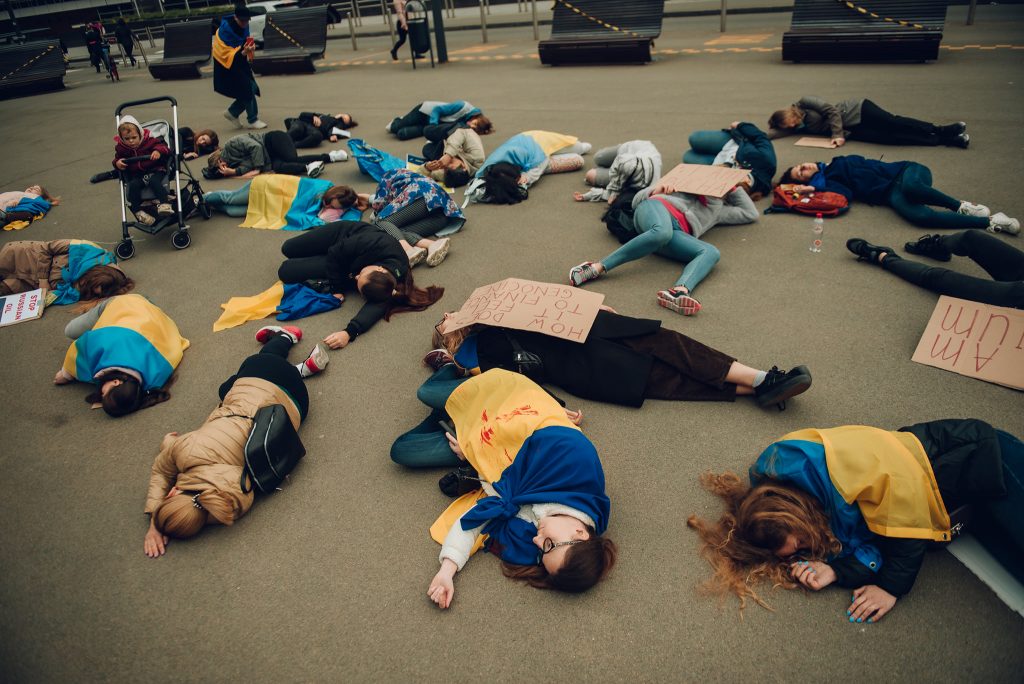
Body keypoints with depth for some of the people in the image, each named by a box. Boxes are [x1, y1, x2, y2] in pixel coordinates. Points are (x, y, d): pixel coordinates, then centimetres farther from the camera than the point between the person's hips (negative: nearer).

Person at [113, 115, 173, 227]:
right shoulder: (121, 148, 7)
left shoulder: (150, 141, -2)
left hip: (155, 170, -3)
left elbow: (163, 147, -5)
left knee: (154, 181, -36)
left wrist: (158, 151, -28)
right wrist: (117, 163, -7)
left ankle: (164, 204, -41)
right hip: (137, 175, 3)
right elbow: (117, 158, 18)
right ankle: (138, 211, -24)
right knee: (133, 186, -27)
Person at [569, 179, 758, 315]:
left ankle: (679, 291, -56)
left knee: (711, 252, -28)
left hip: (678, 232, 3)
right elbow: (638, 199, 24)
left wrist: (734, 186, 39)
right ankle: (598, 267, -43)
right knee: (662, 232, -41)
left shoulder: (719, 209, 42)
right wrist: (657, 189, 2)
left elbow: (751, 214, 43)